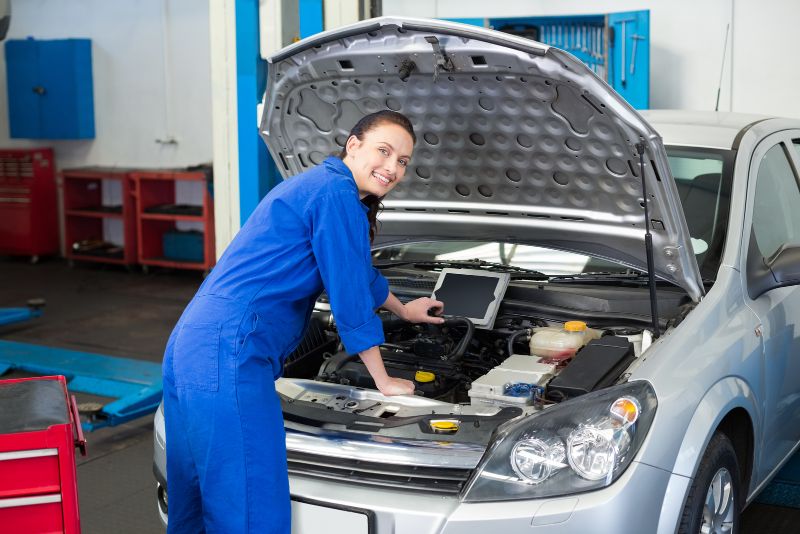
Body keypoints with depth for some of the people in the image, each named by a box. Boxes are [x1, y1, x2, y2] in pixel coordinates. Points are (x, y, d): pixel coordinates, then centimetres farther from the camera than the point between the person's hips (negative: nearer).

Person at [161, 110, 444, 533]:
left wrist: (404, 310, 57)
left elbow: (360, 273, 41)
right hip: (229, 355, -11)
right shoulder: (336, 193, -8)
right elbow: (350, 296, -6)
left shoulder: (317, 186, 23)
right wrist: (384, 382, 5)